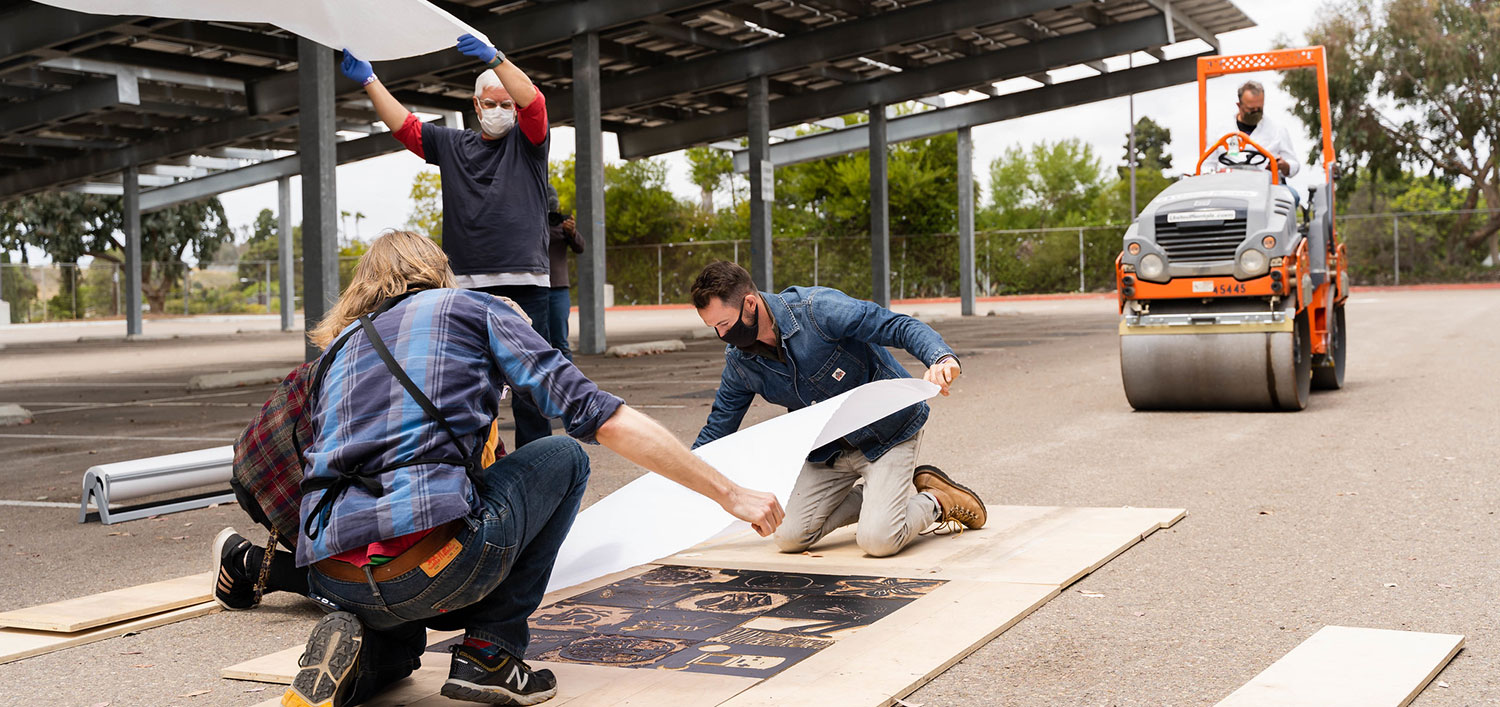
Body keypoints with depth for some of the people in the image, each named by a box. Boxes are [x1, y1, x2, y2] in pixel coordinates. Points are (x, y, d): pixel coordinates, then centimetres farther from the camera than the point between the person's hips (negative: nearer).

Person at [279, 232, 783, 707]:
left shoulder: (339, 347, 25)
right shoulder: (471, 308, 12)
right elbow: (600, 417, 2)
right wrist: (730, 493, 6)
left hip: (333, 579, 5)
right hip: (432, 565, -5)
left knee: (398, 645, 41)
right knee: (564, 457, 22)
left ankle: (353, 651, 3)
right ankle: (489, 652, 11)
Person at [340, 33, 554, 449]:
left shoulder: (527, 141, 9)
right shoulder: (452, 146, 20)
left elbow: (533, 102, -10)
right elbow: (404, 125, 15)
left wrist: (494, 59, -23)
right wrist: (369, 82, 7)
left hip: (525, 283, -3)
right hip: (468, 284, 4)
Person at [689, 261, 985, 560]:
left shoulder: (817, 308, -26)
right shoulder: (738, 361, -6)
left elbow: (900, 327, -26)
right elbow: (717, 429, 7)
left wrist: (941, 358, -47)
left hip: (889, 432, -6)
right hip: (830, 450, 6)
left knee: (877, 541, -22)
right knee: (790, 537, -5)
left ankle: (936, 501, 9)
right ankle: (877, 495, 13)